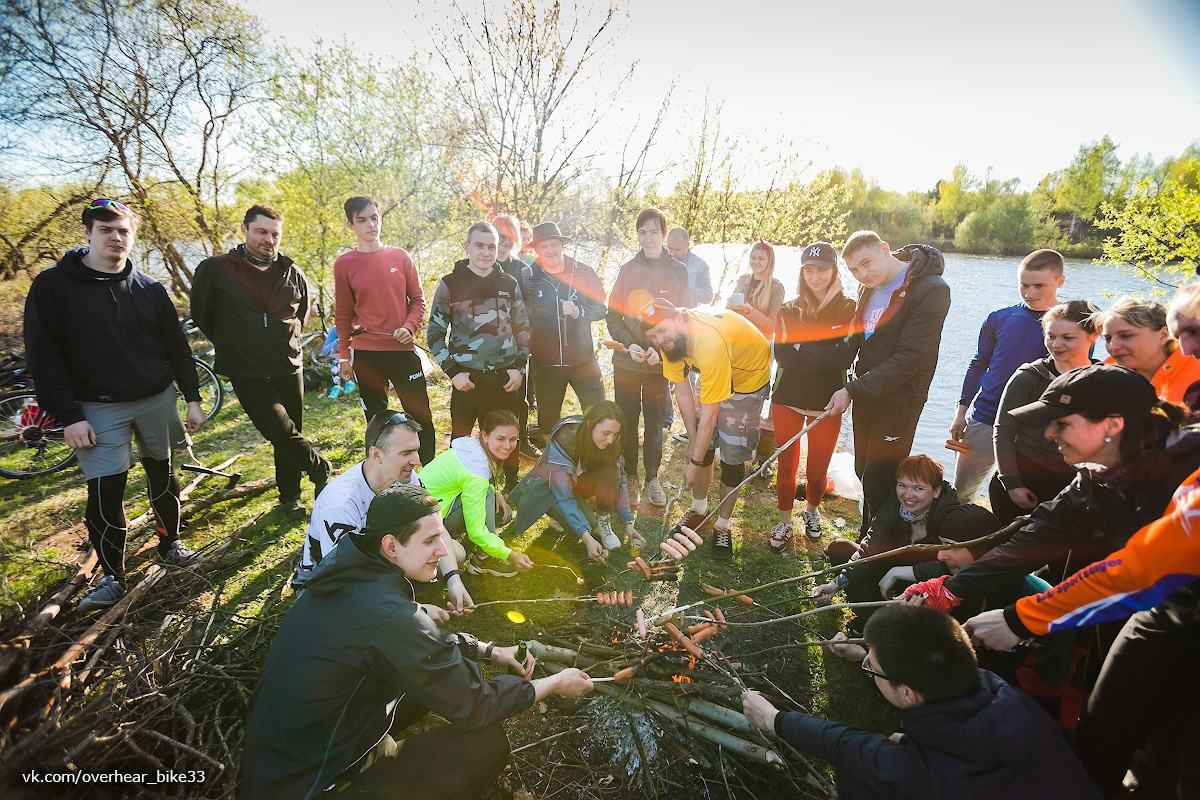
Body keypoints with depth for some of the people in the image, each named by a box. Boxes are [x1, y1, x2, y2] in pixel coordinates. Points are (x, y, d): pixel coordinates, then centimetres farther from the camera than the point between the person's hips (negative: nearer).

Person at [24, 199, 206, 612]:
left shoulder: (149, 288, 5)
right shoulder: (52, 286, -5)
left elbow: (177, 347, 7)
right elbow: (43, 357, -7)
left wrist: (193, 399, 4)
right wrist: (68, 416, -12)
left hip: (158, 399, 3)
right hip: (98, 409, -3)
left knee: (163, 475, 14)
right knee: (105, 493, -4)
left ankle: (170, 545, 34)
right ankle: (112, 577, 15)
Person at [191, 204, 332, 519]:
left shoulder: (293, 275, 4)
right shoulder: (215, 269, -5)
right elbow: (201, 314, 6)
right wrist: (230, 346, 11)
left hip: (289, 369, 3)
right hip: (247, 373, -3)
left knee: (289, 437, 10)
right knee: (281, 432, -16)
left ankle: (290, 497, 27)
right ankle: (322, 470, 10)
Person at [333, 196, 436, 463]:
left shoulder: (400, 257, 4)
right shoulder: (344, 264, 2)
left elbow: (417, 299, 8)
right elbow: (343, 314, 6)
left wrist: (409, 327, -9)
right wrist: (344, 355, 4)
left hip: (403, 350, 0)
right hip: (366, 355, 0)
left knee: (421, 416, 3)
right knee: (376, 421, 11)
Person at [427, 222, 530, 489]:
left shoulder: (509, 284, 7)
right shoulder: (450, 284, -1)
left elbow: (523, 328, 13)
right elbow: (435, 333, 1)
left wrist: (519, 366, 2)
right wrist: (453, 372, -7)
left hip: (507, 378, 3)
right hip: (468, 379, -2)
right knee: (460, 439, 5)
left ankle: (511, 487, 29)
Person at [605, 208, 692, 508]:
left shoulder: (678, 271, 0)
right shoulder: (627, 269, 3)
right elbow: (613, 315, 3)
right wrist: (629, 344, -14)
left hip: (661, 362, -1)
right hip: (626, 361, 1)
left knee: (654, 423, 8)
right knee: (627, 422, 8)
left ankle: (652, 478, 24)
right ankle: (630, 476, 24)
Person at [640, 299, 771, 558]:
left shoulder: (710, 340, -42)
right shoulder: (670, 339, -19)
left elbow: (709, 413, -37)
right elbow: (682, 392, -11)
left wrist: (695, 463, -30)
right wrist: (692, 439, -10)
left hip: (750, 374, -6)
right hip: (712, 373, 6)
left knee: (732, 454, -5)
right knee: (704, 444, 6)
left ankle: (723, 525, 12)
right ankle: (699, 510, 25)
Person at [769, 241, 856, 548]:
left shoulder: (849, 310, -2)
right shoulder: (789, 311, 3)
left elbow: (846, 357, -15)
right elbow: (782, 356, -9)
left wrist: (801, 350, -15)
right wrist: (823, 355, -19)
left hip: (827, 403, -1)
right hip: (788, 399, 1)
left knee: (817, 471, 8)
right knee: (787, 467, 7)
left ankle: (812, 511, 39)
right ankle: (784, 523, 27)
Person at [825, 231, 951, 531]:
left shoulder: (931, 290, -17)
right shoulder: (869, 289, 8)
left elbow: (909, 358, -22)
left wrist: (852, 390, -21)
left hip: (898, 400, -7)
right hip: (866, 394, 8)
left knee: (879, 484, -4)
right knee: (864, 472, 16)